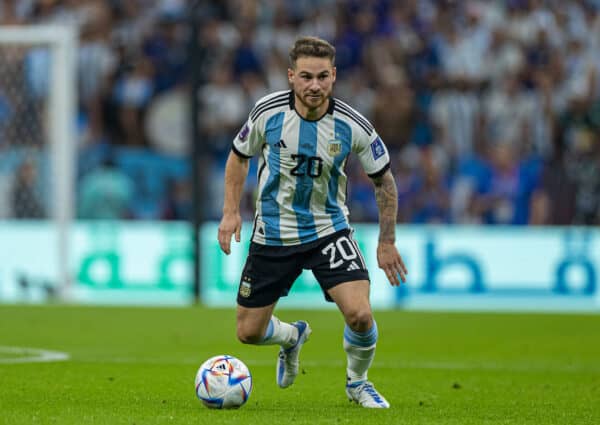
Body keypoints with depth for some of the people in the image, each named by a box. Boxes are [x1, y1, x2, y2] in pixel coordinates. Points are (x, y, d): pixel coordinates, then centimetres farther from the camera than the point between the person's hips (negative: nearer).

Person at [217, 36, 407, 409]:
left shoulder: (352, 126, -16)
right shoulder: (268, 112, -14)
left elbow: (384, 178, 0)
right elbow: (240, 155, 6)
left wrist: (387, 243, 1)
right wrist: (231, 212, -2)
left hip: (329, 231, -1)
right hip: (272, 234, 1)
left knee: (360, 314, -22)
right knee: (249, 332, 5)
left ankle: (357, 382, 10)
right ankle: (292, 337, 42)